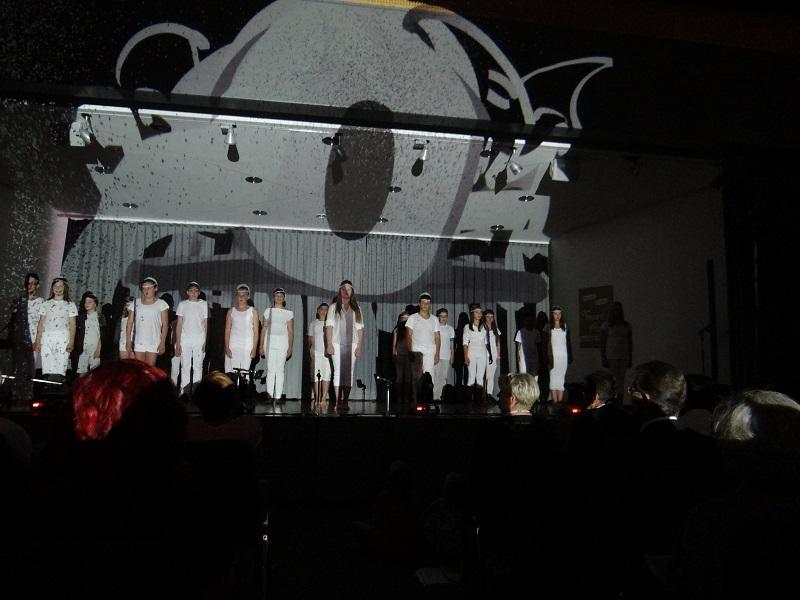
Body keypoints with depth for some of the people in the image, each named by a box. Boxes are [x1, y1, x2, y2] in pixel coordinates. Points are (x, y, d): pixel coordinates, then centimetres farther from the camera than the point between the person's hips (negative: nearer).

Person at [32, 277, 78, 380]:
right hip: (46, 338, 2)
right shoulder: (45, 304, 17)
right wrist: (38, 341, 6)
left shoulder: (70, 305, 11)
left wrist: (71, 342, -5)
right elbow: (41, 324, 14)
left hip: (62, 338, -2)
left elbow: (72, 325, 5)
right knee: (47, 368, -6)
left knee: (59, 371, -11)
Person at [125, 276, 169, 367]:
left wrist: (163, 342, -6)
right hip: (138, 342, 2)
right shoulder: (135, 303, 10)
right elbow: (130, 323, 9)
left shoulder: (161, 304, 4)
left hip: (153, 342, -2)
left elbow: (165, 324, 1)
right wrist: (129, 341, 1)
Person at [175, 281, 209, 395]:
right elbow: (179, 325, 5)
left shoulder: (203, 304, 8)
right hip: (185, 339, 0)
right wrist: (177, 343, -3)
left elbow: (205, 324, 8)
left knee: (198, 366, -1)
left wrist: (205, 342, -1)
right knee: (185, 366, 0)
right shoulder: (182, 304, 7)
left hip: (199, 340, 0)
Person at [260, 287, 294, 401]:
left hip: (282, 341, 0)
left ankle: (278, 396, 0)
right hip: (270, 340, 0)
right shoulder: (268, 311, 10)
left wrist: (290, 348, 1)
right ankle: (270, 395, -2)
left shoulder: (289, 313, 9)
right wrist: (261, 345, 4)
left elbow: (290, 331, 7)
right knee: (270, 369, -4)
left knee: (280, 369, -2)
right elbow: (264, 328, 9)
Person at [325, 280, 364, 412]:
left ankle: (345, 401, 4)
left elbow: (360, 328, 8)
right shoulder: (334, 307, 9)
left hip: (352, 344, 2)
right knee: (338, 371, -8)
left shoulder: (356, 309, 13)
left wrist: (359, 345, -1)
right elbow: (329, 326, 2)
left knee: (349, 372, -1)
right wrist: (329, 344, -7)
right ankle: (338, 402, -7)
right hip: (337, 344, -2)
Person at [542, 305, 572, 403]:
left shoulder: (565, 326, 11)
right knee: (553, 378, -4)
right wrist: (546, 358, -9)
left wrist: (570, 357, 6)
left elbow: (568, 342, 12)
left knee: (561, 378, 1)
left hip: (563, 356, 2)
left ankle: (560, 401, 2)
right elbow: (544, 343, -1)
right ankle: (555, 402, -3)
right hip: (553, 356, -2)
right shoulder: (548, 327, 2)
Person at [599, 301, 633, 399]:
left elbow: (630, 343, 15)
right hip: (611, 357, -3)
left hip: (624, 357, 3)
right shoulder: (606, 325, 3)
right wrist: (603, 359, -5)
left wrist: (630, 359, 11)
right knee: (613, 380, -9)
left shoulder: (627, 326, 13)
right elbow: (602, 343, 1)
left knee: (621, 380, -1)